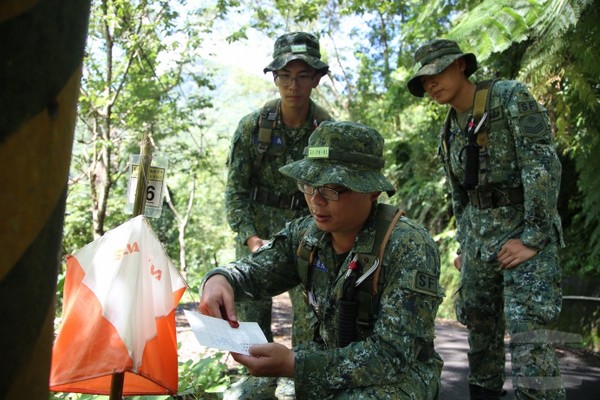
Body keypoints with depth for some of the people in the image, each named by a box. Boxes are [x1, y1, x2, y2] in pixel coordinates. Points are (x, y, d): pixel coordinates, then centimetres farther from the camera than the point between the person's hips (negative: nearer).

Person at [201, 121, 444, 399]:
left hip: (399, 373, -5)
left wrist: (294, 365, -36)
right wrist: (220, 280, -20)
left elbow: (392, 354, -27)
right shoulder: (305, 234, -5)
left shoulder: (410, 249, -23)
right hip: (329, 360, 5)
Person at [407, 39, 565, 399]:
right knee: (481, 330, 11)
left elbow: (544, 166, -16)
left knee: (527, 333, -16)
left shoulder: (511, 98, -9)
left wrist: (533, 238, -20)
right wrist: (464, 245, 16)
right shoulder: (450, 131, 11)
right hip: (479, 238, 7)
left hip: (525, 232, -7)